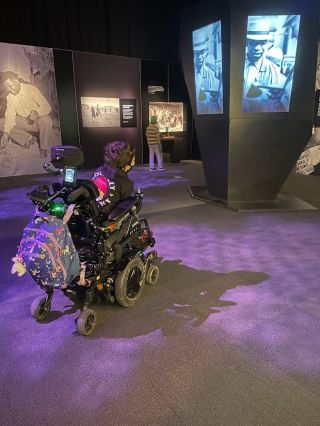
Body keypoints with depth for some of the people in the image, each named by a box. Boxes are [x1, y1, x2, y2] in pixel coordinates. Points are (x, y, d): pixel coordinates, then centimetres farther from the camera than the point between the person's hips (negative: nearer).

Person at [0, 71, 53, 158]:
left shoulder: (31, 89, -16)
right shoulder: (9, 96, -3)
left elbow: (47, 107, -19)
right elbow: (10, 115, -8)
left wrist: (37, 112, -41)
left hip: (38, 120, -4)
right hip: (23, 122, 5)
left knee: (46, 121, -38)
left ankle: (44, 148, -18)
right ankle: (27, 138, -4)